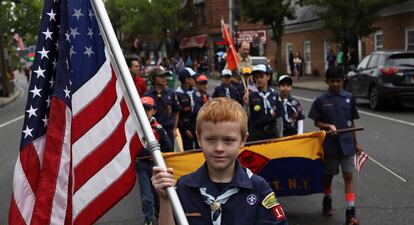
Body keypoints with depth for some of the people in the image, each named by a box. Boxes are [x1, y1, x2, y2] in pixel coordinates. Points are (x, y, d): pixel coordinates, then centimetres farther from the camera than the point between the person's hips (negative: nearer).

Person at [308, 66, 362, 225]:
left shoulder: (349, 98, 1)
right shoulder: (321, 100, -4)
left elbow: (352, 122, 8)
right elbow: (316, 122, 0)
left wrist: (355, 143, 11)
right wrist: (328, 126, -19)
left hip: (346, 143, 1)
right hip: (329, 144, 0)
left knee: (348, 176, -3)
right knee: (328, 174, 15)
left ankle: (350, 212, -1)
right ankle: (327, 202, 39)